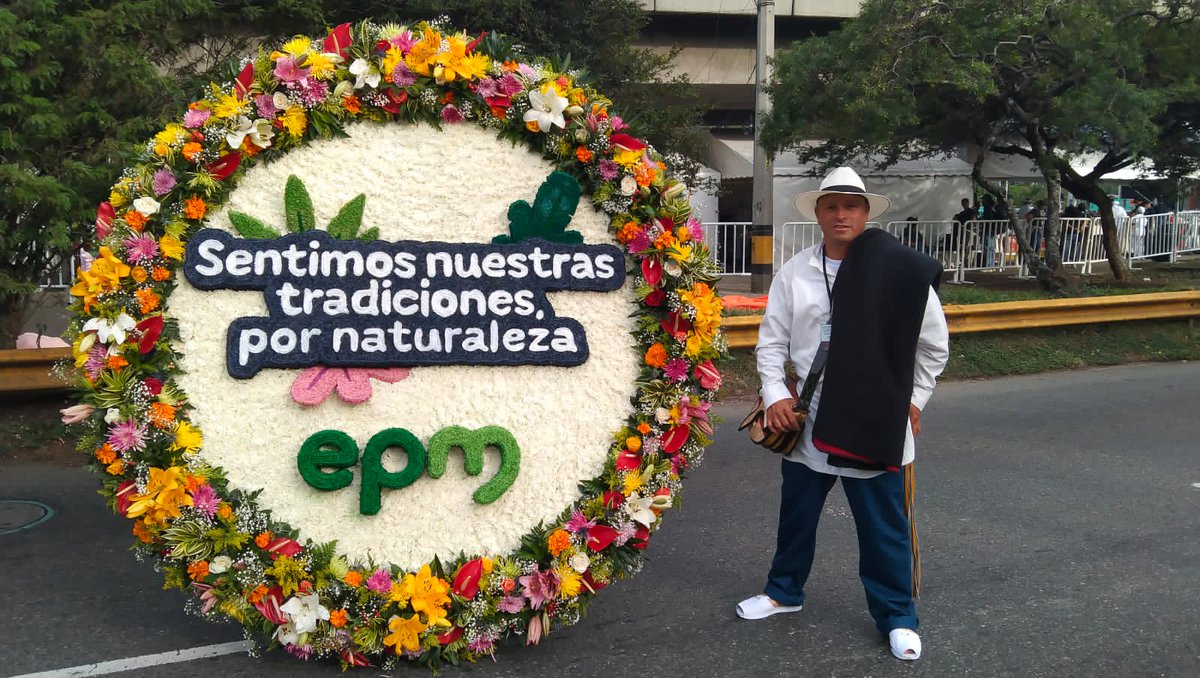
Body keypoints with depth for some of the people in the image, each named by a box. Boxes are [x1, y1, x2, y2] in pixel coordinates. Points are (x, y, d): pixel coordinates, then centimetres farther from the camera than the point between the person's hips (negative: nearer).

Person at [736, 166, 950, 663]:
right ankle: (784, 590, 40)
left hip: (876, 421, -3)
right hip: (807, 417, 3)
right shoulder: (794, 272, 0)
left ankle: (897, 616, 24)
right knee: (797, 511, 19)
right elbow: (772, 340, 5)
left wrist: (912, 401, 4)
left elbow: (933, 345, 2)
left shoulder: (903, 271, -8)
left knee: (884, 525, 6)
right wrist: (775, 395, -6)